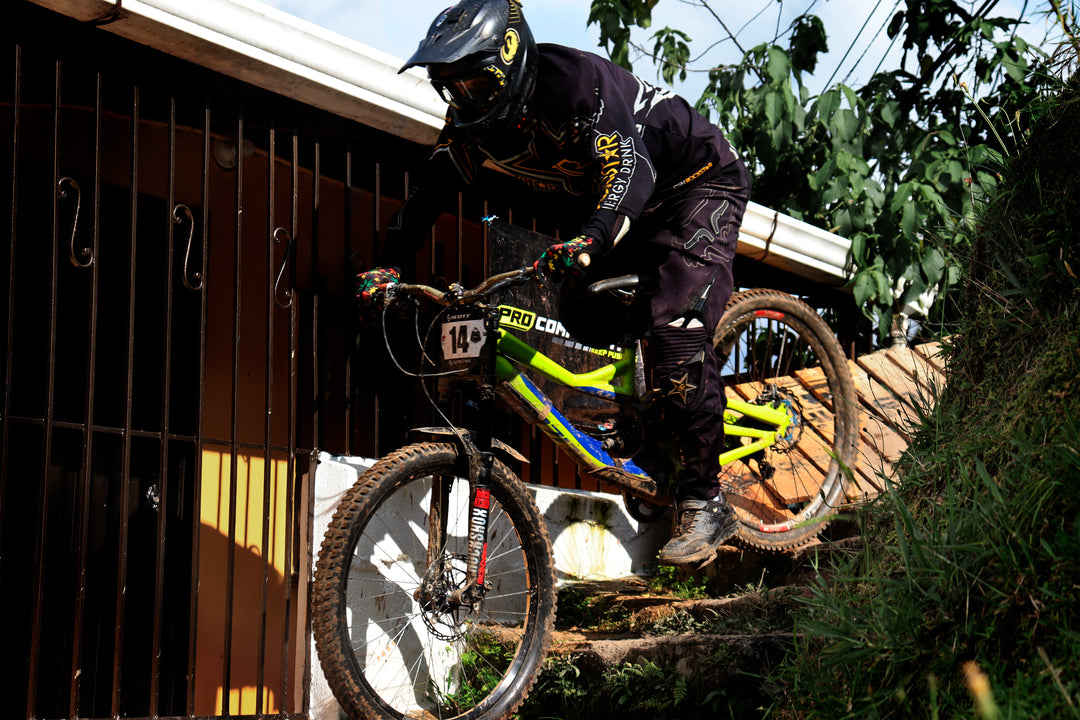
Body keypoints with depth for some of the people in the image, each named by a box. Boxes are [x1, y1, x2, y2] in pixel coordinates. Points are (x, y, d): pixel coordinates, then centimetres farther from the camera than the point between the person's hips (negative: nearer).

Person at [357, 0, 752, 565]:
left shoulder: (575, 80, -33)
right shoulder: (473, 122, -9)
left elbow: (631, 168, -43)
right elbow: (428, 193, -3)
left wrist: (591, 242, -61)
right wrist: (388, 268, -18)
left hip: (701, 185, -9)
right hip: (626, 212, 9)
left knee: (675, 328, -22)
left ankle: (705, 502, -15)